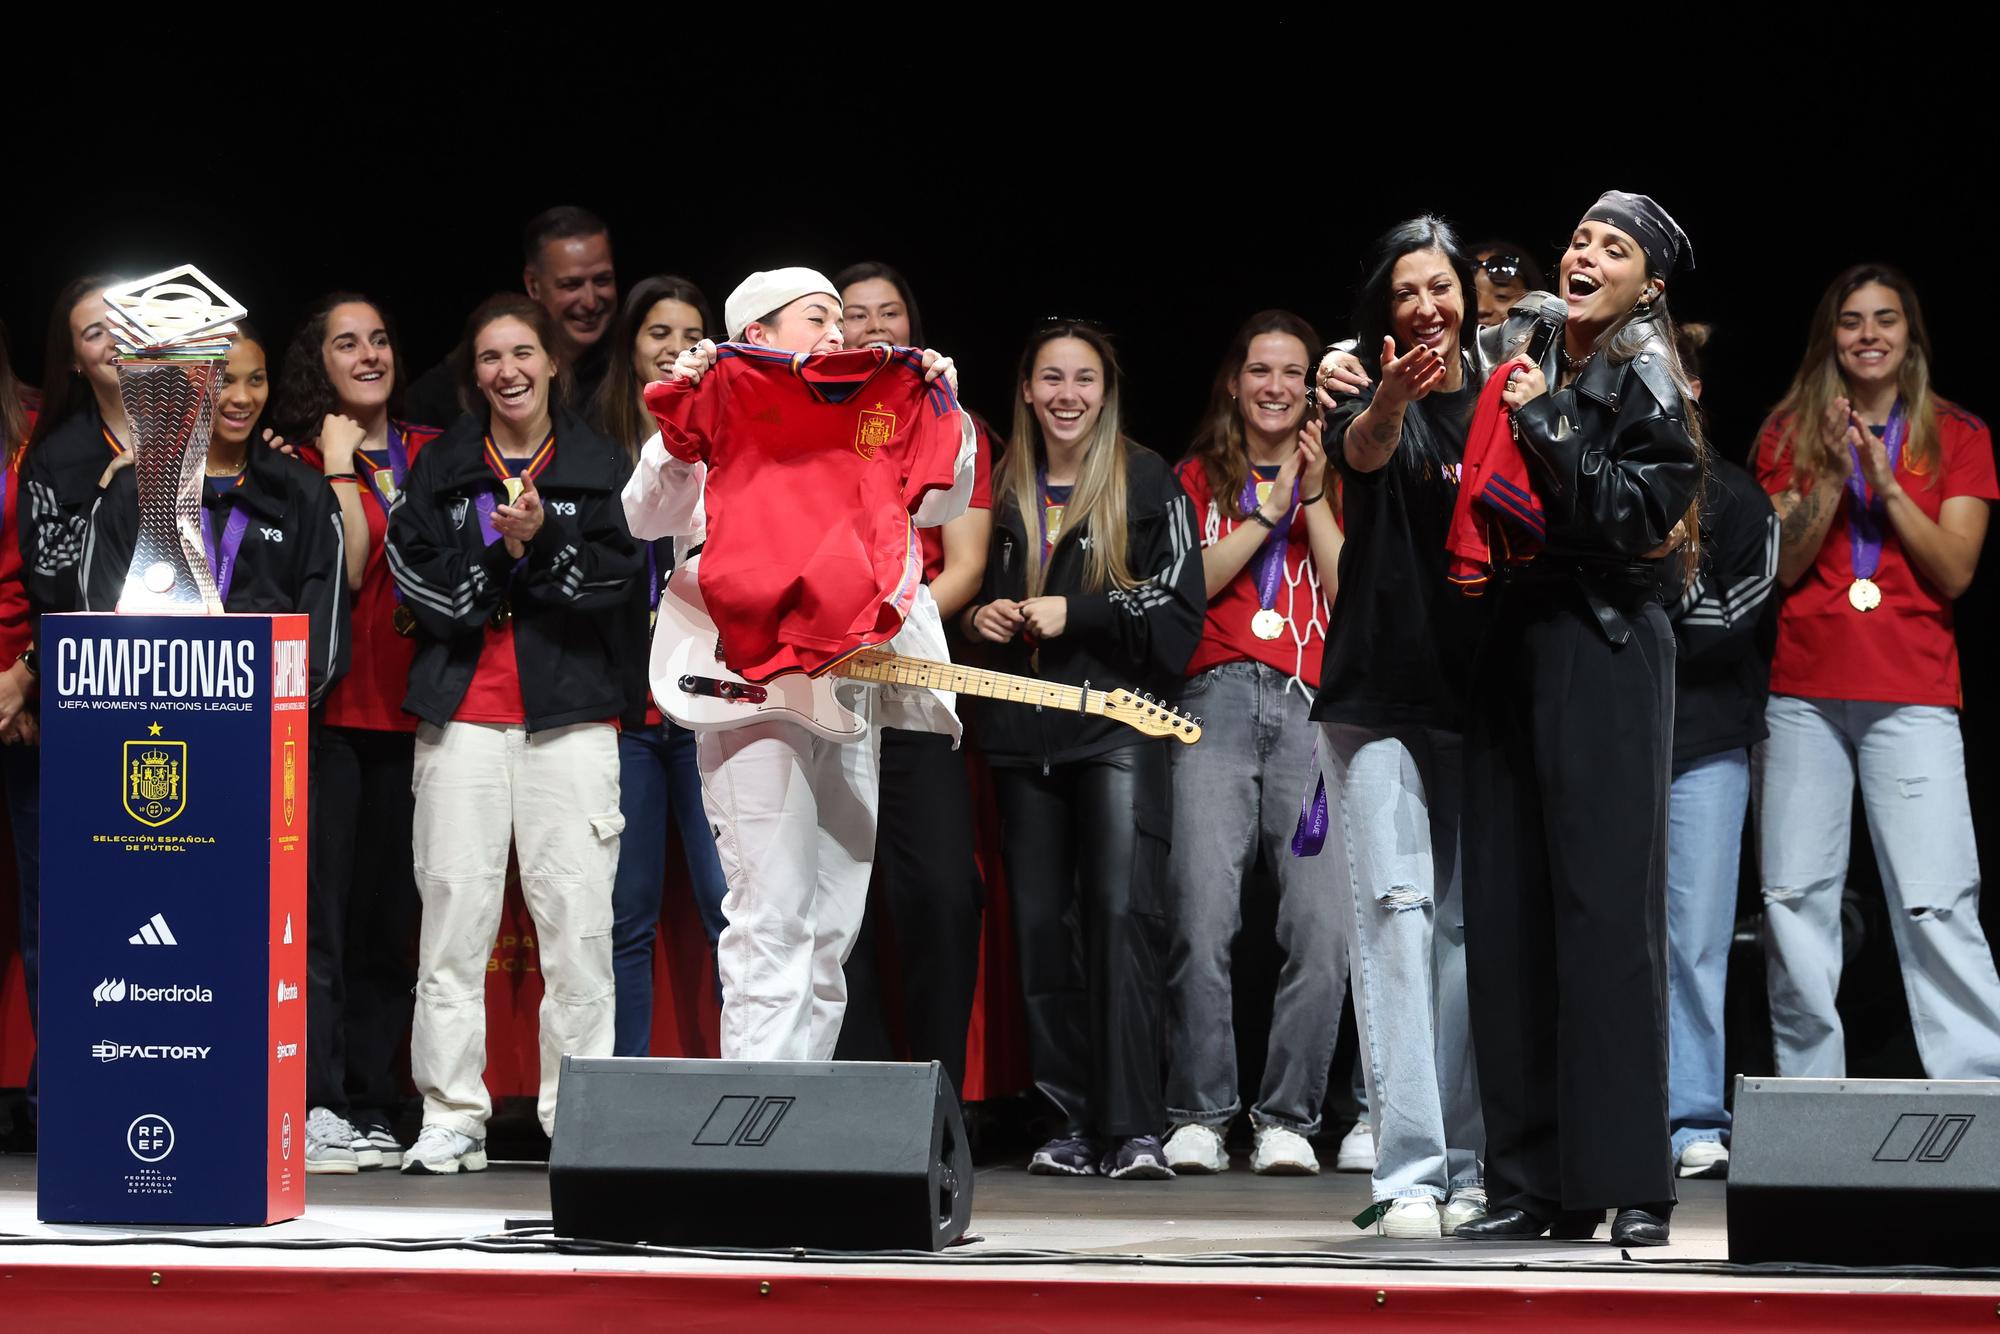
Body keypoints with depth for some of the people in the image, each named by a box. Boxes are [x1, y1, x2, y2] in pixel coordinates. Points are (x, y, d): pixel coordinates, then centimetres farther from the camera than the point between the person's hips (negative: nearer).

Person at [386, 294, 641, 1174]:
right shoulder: (441, 467, 12)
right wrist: (502, 551, -10)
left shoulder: (600, 467, 10)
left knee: (578, 915, -6)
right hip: (461, 710, 1)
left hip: (570, 712, -1)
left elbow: (615, 581, 0)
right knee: (455, 909, -2)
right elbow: (416, 581, 2)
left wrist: (540, 540, -14)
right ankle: (451, 1119, 2)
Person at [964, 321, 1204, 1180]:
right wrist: (979, 617, 5)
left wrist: (1075, 615, -10)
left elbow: (1179, 611, -2)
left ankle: (1132, 1130, -16)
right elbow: (978, 592, 27)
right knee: (1041, 925, 3)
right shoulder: (1003, 489, 15)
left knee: (1122, 910, -15)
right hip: (1023, 731, 5)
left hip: (1119, 722, -5)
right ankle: (1073, 1125, 9)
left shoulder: (1146, 483, 3)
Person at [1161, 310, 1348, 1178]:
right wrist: (1269, 510, 2)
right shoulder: (1201, 479, 20)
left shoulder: (1337, 480, 20)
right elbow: (1187, 585, 5)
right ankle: (1199, 1116, -6)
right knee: (1202, 919, -13)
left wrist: (1314, 497, 2)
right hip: (1220, 698, 0)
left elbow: (1352, 592, 7)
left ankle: (1287, 1118, -5)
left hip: (1314, 709, 1)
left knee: (1323, 927, -11)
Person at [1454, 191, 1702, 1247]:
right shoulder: (1531, 372, 15)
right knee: (1507, 911, 3)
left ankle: (1628, 1185, -5)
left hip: (1603, 654, -6)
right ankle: (1530, 1182, 8)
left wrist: (1539, 427, -12)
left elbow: (1635, 512, -15)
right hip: (1514, 645, 6)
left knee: (1605, 910, -8)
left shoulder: (1646, 384, -2)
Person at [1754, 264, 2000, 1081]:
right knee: (1794, 899, 0)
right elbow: (1783, 566, 4)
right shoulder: (1791, 433, 13)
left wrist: (1887, 485, -9)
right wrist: (1832, 477, -8)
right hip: (1803, 697, 2)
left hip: (1912, 698, -2)